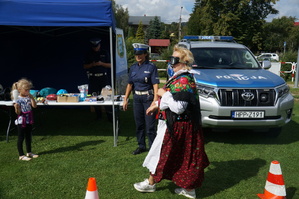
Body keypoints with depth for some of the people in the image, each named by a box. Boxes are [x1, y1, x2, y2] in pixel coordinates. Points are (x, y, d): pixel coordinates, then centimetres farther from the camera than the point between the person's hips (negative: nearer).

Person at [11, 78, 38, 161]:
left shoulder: (28, 98, 3)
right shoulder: (17, 99, -14)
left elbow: (34, 106, -4)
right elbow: (18, 112, -15)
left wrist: (32, 98, -12)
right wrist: (16, 107, -35)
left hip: (29, 121, 6)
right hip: (21, 121, -6)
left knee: (28, 137, 16)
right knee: (21, 138, 3)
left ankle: (29, 152, 29)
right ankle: (21, 155, 12)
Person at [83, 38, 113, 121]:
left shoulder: (105, 53, 8)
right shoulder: (89, 54, 11)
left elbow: (110, 65, 7)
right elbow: (85, 66, 11)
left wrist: (102, 63, -10)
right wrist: (92, 64, -8)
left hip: (104, 77, -2)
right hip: (93, 78, 2)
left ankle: (110, 117, -4)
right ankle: (98, 116, 14)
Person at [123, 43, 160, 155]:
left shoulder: (151, 67, -9)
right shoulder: (133, 68, 8)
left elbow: (155, 85, -14)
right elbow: (130, 84, 13)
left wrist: (155, 100, -23)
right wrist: (125, 99, 10)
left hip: (148, 97, -6)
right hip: (137, 98, 6)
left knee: (150, 125, -3)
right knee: (139, 124, 13)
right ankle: (141, 146, 28)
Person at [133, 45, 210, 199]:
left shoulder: (183, 81, -24)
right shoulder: (179, 78, 10)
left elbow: (178, 107, -29)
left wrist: (164, 94, -18)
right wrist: (157, 105, 23)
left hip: (176, 126, -10)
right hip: (178, 124, 10)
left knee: (161, 152, 7)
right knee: (184, 155, 16)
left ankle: (151, 183, 28)